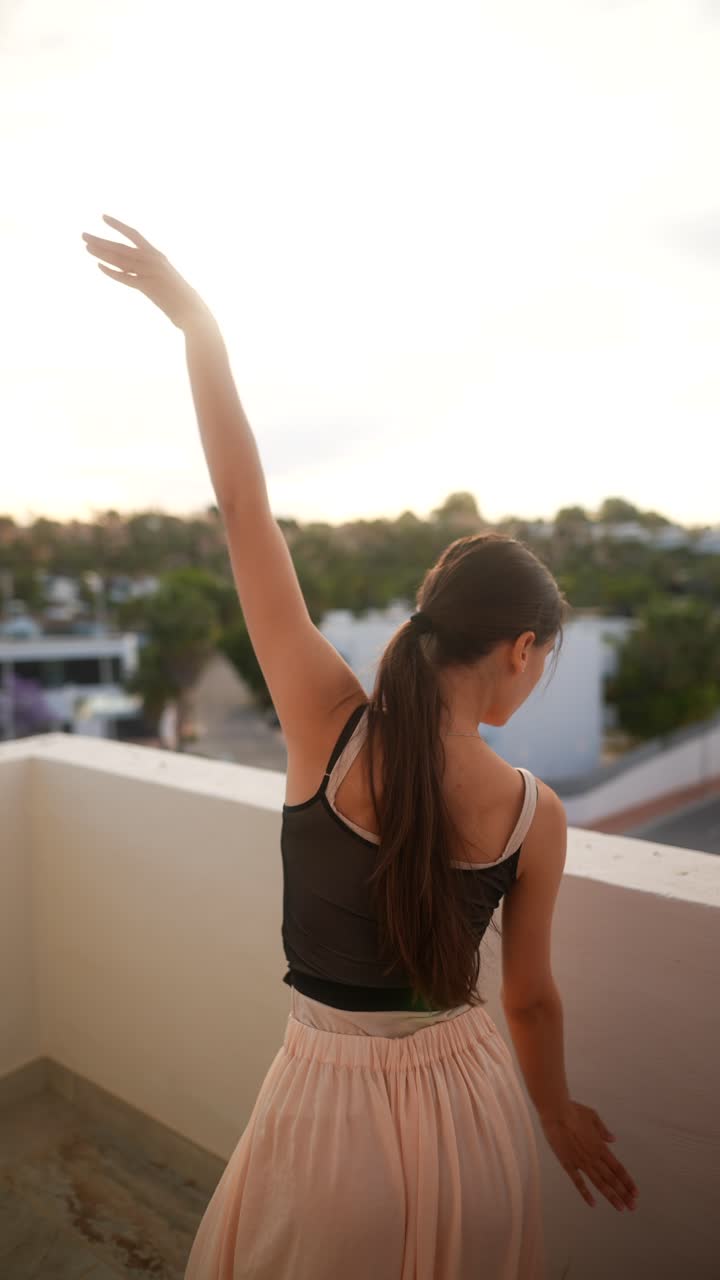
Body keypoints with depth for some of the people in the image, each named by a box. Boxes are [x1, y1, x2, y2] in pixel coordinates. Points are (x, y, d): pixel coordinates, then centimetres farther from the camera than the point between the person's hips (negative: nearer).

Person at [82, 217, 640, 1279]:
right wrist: (558, 1116, 18)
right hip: (471, 1111, 1)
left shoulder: (329, 726, -22)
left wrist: (198, 325, -11)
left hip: (330, 1105, 0)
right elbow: (532, 1000, -3)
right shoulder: (535, 815, -17)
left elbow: (245, 513, -19)